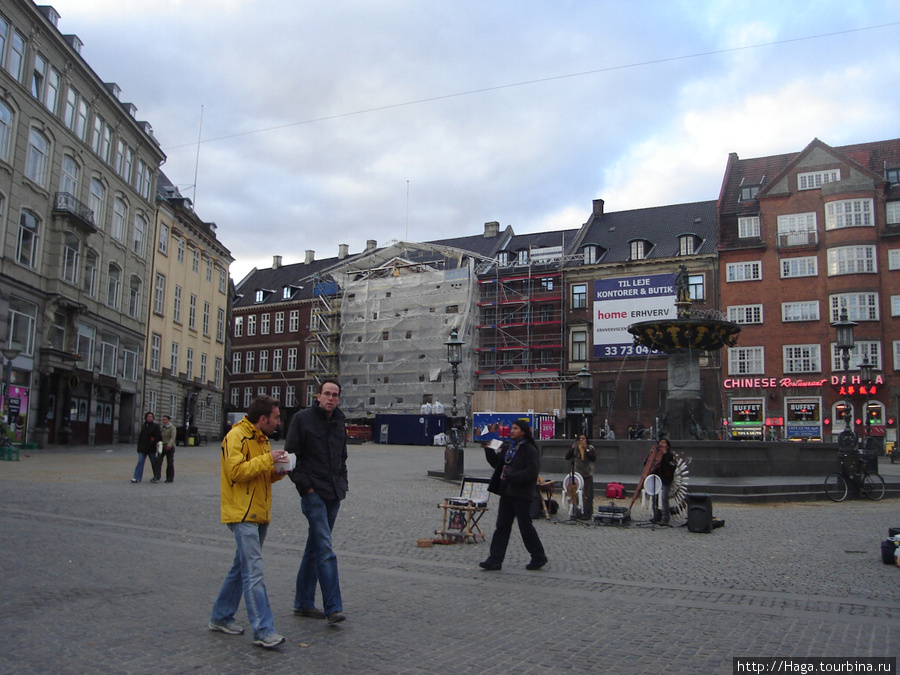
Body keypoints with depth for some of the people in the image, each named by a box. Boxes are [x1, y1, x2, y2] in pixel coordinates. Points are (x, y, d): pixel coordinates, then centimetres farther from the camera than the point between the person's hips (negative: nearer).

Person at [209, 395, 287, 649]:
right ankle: (263, 631, -11)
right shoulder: (236, 437, -12)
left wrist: (276, 472, 4)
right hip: (242, 514, -10)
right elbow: (236, 471, -21)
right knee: (254, 572, -12)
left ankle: (220, 617, 28)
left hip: (259, 515, 10)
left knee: (241, 568, 16)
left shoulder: (261, 438, 18)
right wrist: (267, 459, -20)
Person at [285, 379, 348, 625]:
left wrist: (343, 484, 13)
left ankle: (303, 603, 23)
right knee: (326, 549, -13)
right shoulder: (302, 419, -6)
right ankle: (333, 607, -11)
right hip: (314, 494, -7)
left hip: (334, 495, 7)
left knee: (314, 549, 13)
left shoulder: (338, 422, 13)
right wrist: (305, 485, -13)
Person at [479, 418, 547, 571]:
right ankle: (495, 560, 8)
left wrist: (511, 477, -20)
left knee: (526, 527, 3)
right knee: (501, 527, 5)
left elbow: (532, 472, -18)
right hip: (507, 493, 7)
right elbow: (496, 463, 21)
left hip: (521, 495, -7)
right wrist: (489, 450, 6)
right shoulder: (507, 447, 14)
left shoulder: (530, 450, -10)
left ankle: (539, 558, 19)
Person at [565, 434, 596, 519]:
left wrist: (586, 449, -18)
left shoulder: (590, 448, 2)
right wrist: (572, 448, -10)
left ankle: (586, 513, 1)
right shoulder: (575, 448, 9)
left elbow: (593, 458, -12)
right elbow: (567, 457, 0)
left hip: (587, 475, -2)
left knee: (587, 495, -3)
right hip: (576, 474, 2)